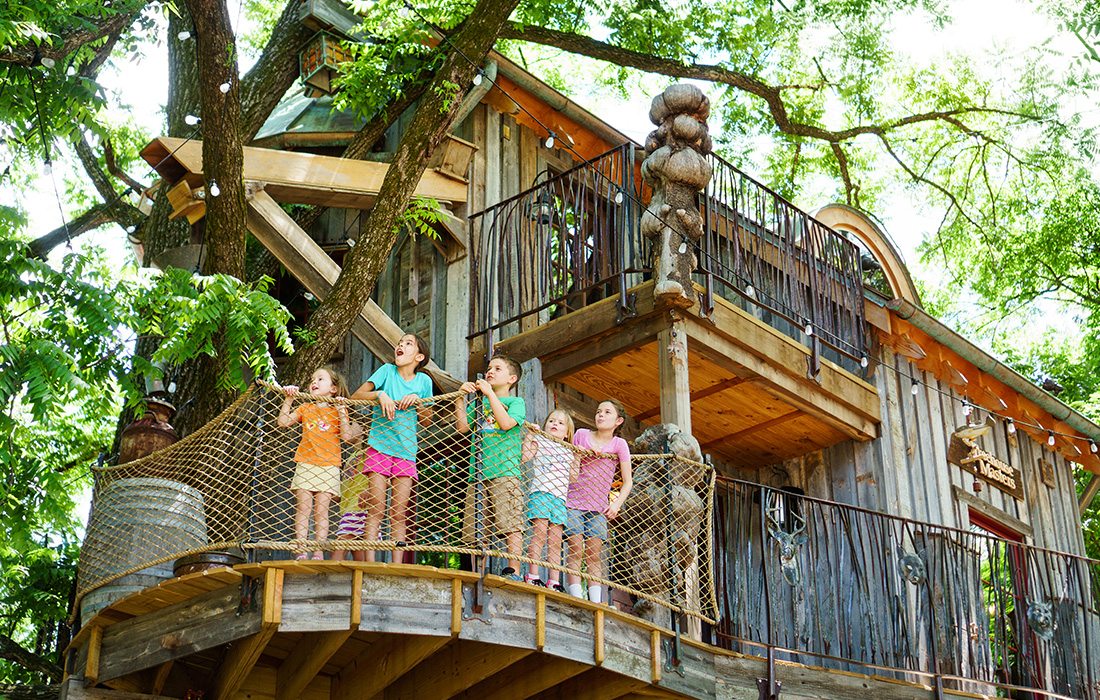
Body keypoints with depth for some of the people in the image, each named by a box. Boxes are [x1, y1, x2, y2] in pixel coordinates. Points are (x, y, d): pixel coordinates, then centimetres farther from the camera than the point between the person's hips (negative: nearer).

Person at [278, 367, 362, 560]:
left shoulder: (339, 410, 9)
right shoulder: (305, 408, 16)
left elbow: (346, 436, -2)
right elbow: (283, 422, 6)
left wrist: (341, 411, -6)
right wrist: (289, 399, 3)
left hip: (328, 466, -2)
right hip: (305, 465, 2)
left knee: (321, 511, -5)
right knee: (303, 508, -6)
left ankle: (319, 553, -7)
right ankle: (301, 551, -9)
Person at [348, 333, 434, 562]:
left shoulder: (424, 380, 7)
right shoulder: (387, 371, 1)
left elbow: (426, 421, 9)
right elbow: (355, 396, -4)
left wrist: (418, 401, -7)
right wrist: (379, 394, -19)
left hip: (406, 452, 2)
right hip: (379, 446, -2)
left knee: (399, 512, 1)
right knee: (376, 507, -8)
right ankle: (369, 563, -9)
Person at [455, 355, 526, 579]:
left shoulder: (516, 402, 9)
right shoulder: (479, 403, 23)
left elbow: (506, 423, -10)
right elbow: (462, 426, 11)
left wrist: (490, 393, -6)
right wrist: (461, 397, 6)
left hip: (505, 471, -5)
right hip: (478, 472, 5)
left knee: (510, 525, -13)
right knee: (474, 528, 0)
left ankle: (513, 571, -14)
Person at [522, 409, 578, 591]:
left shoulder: (568, 452, 25)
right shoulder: (539, 441, 11)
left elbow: (573, 477, 21)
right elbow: (524, 457, -5)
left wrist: (577, 459, 15)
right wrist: (530, 435, -8)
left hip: (560, 497, 4)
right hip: (540, 492, -4)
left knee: (555, 540, -1)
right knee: (539, 533, -16)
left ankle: (554, 581, -3)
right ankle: (532, 575, -15)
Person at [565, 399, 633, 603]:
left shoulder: (619, 444, 3)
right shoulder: (581, 434, 4)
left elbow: (627, 482, 1)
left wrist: (617, 504, -12)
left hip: (598, 507, 1)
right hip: (573, 501, 0)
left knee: (594, 555, -2)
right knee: (576, 550, -9)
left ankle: (596, 601, -2)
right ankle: (576, 597, -11)